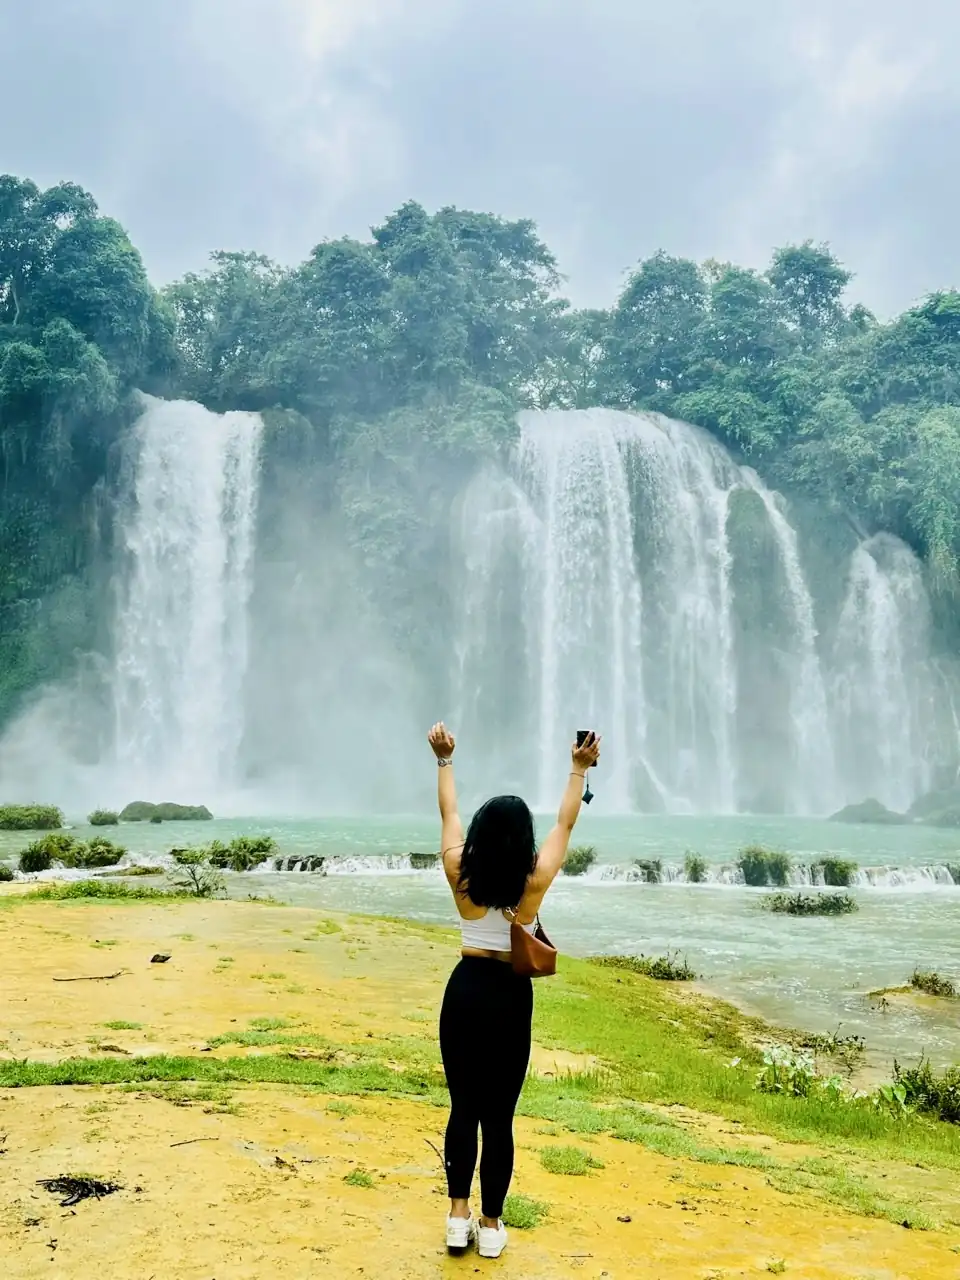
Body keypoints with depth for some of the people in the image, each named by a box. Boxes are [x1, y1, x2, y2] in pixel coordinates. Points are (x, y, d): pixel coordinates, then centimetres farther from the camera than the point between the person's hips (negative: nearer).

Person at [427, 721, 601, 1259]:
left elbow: (450, 812, 5)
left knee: (463, 1107, 13)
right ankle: (491, 1226, 18)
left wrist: (445, 760, 15)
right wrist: (580, 771, 10)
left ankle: (459, 1216, 19)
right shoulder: (535, 880, -12)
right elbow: (566, 823, 0)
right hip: (511, 997, -2)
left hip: (465, 990, 2)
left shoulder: (460, 874, -8)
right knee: (499, 1115, 7)